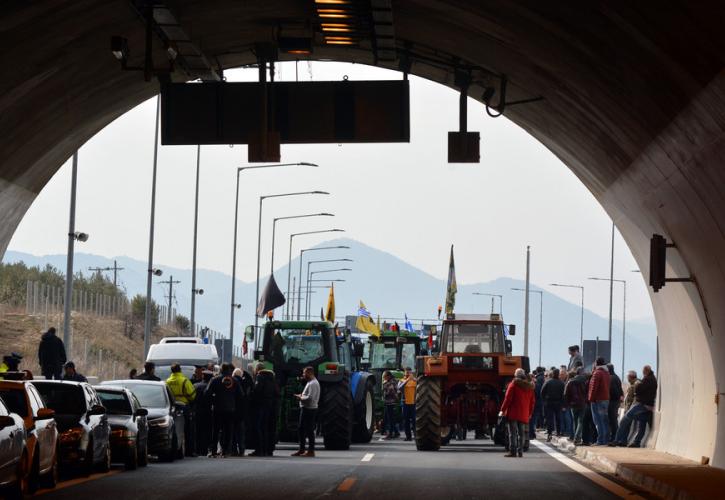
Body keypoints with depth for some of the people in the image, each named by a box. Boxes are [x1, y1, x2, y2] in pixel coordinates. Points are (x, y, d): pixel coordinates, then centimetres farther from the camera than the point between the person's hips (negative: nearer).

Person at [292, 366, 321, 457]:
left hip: (310, 409, -11)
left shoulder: (313, 384, -16)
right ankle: (302, 450, 21)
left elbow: (310, 398, -24)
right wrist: (301, 396, 10)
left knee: (309, 430, -6)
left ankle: (311, 451, -3)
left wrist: (300, 398, -11)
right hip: (305, 409, 11)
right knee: (302, 430, 15)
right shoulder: (310, 383, 18)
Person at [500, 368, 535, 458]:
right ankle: (520, 451, 9)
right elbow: (532, 402, 13)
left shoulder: (513, 385, -6)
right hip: (524, 415, 5)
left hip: (513, 413, -5)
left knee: (512, 432, -5)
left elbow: (507, 399, -10)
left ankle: (512, 451, -10)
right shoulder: (529, 387, 11)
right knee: (521, 432, 11)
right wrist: (530, 413, 21)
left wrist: (503, 410, -6)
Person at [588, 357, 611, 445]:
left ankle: (600, 440, -13)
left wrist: (591, 398, -11)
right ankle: (606, 440, 13)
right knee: (605, 421, 11)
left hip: (598, 400, -9)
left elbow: (594, 387, -17)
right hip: (606, 399, 9)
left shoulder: (597, 373, -13)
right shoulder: (606, 373, 14)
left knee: (598, 421, -9)